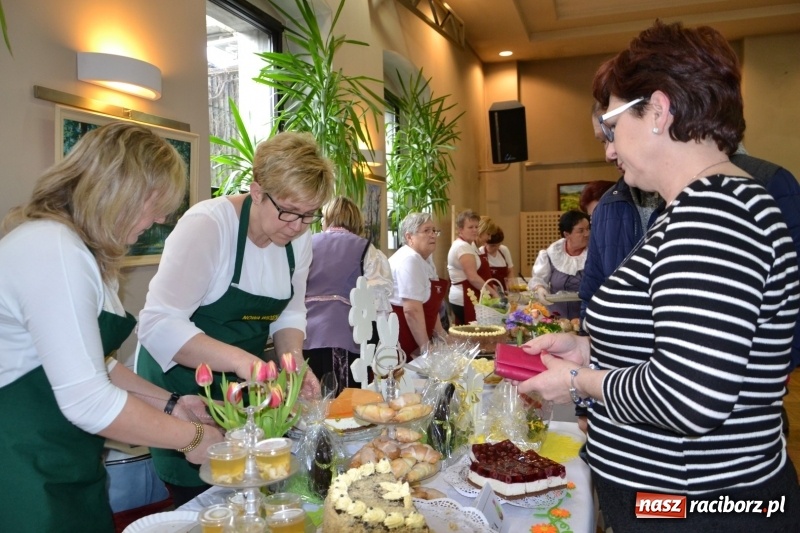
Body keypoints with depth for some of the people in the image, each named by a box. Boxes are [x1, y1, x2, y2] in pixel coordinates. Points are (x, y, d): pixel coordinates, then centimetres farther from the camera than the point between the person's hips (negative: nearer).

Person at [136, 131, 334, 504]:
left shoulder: (298, 236, -5)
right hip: (182, 381, -5)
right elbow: (159, 324, -31)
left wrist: (294, 359, -13)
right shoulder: (206, 225, -24)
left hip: (243, 388, 6)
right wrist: (241, 360, -41)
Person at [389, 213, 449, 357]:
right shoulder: (409, 260, -19)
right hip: (398, 340, -9)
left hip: (416, 339, 9)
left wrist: (441, 334, 16)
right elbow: (412, 310, -24)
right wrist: (425, 346, -20)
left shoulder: (426, 258, 11)